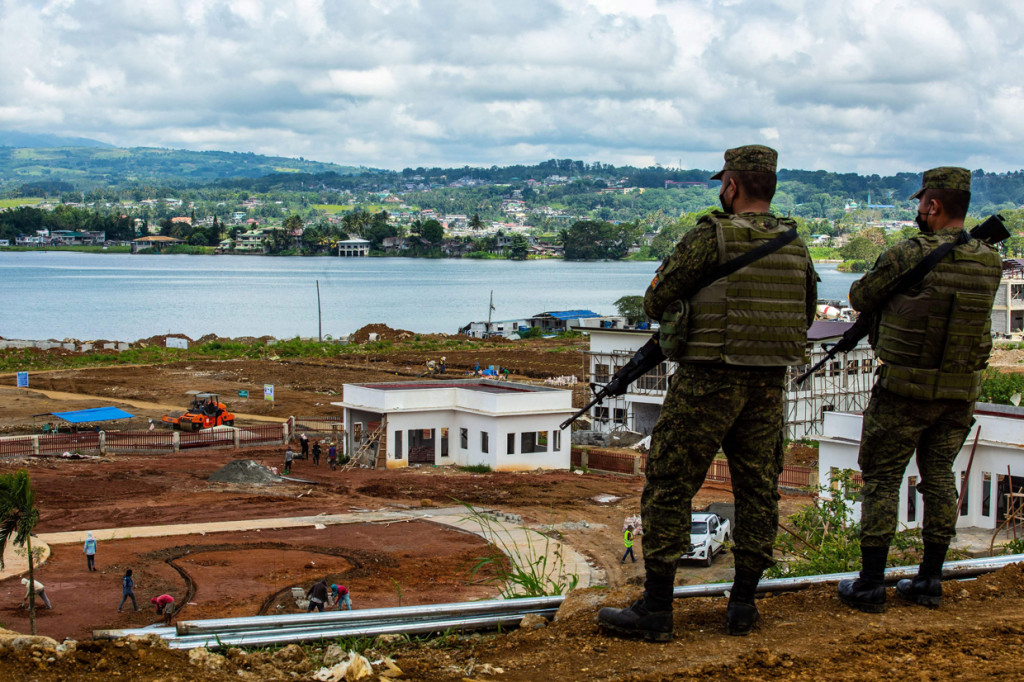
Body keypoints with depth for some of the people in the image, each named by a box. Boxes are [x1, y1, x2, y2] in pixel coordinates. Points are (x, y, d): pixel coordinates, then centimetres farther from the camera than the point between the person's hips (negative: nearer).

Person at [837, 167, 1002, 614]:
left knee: (881, 480, 4)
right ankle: (929, 582, 20)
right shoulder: (990, 263, 0)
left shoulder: (908, 256, -17)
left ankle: (871, 585, 5)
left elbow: (861, 299, -4)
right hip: (961, 392, 5)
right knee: (939, 477, 15)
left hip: (906, 390, -5)